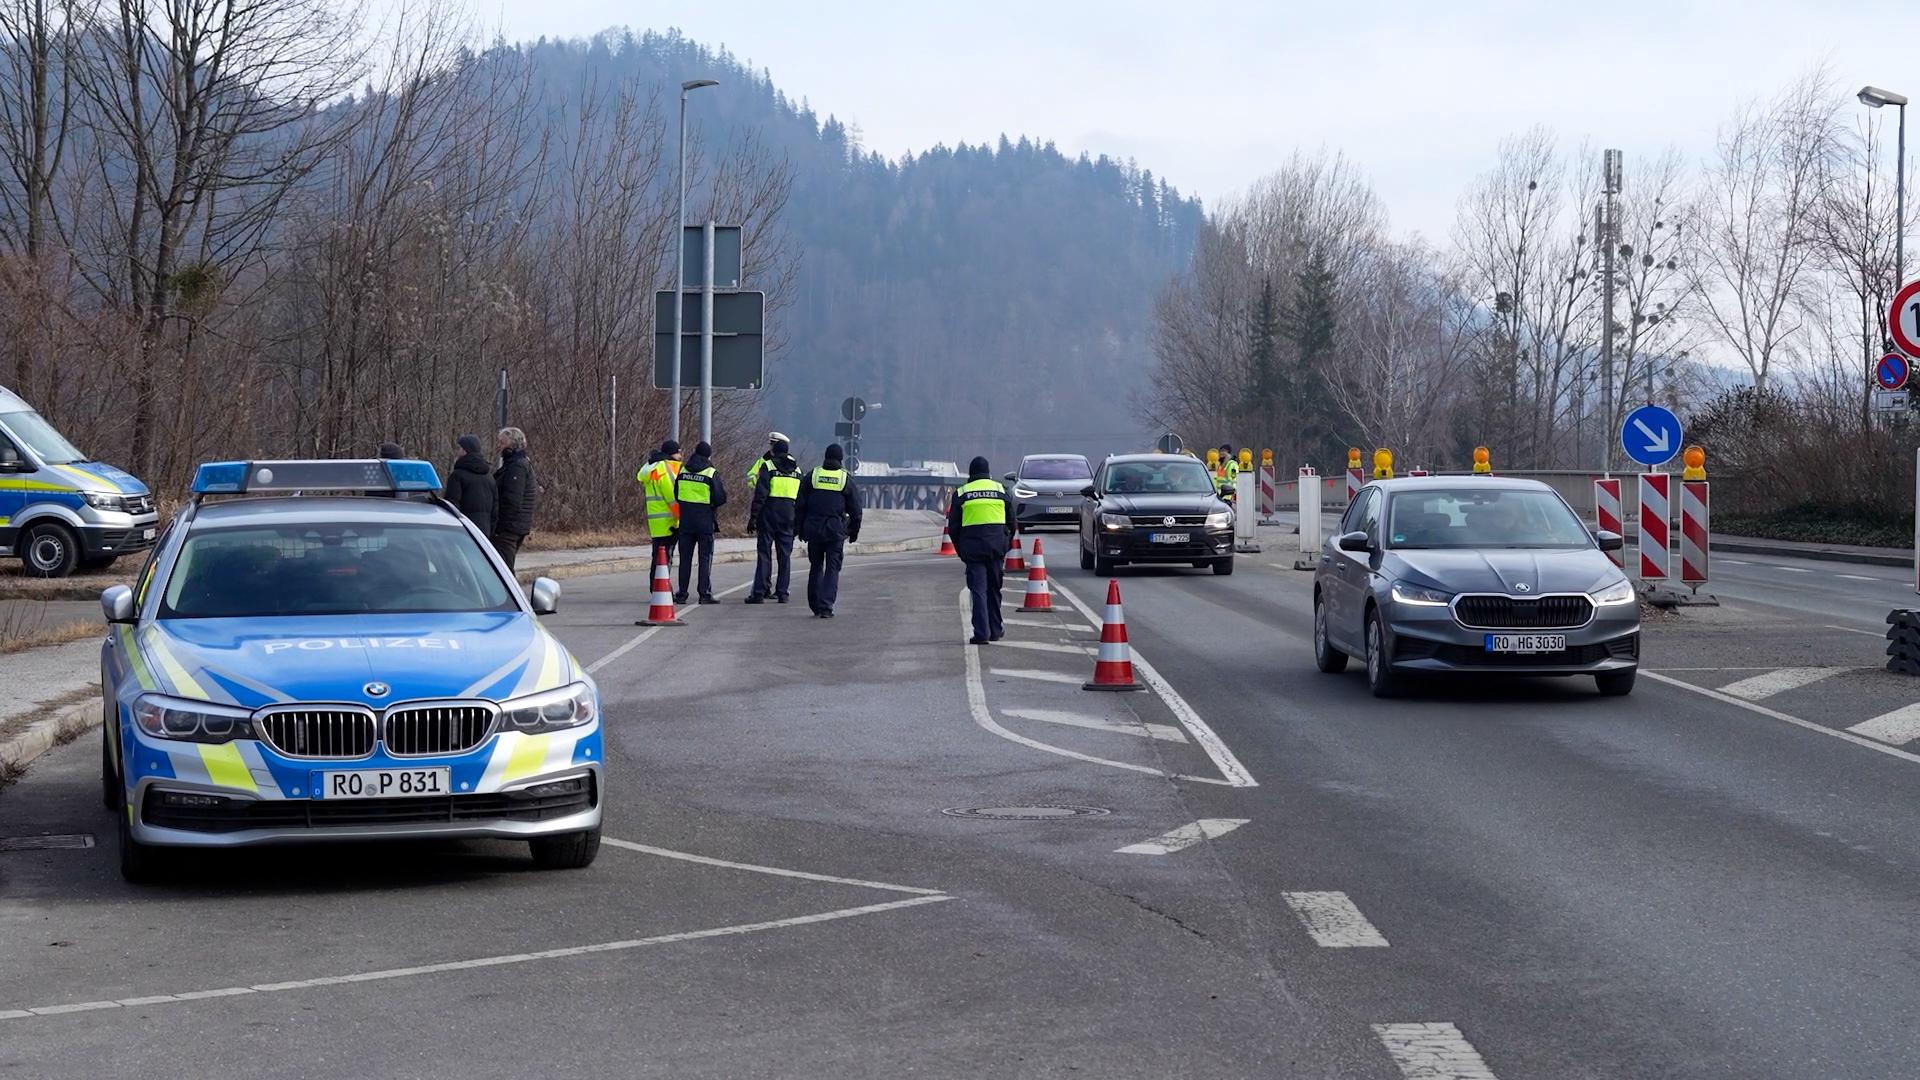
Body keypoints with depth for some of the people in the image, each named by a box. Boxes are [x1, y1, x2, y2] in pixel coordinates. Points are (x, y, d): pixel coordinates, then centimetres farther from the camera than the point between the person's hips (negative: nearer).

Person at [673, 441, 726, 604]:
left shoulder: (683, 471, 5)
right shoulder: (711, 473, -10)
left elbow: (676, 495, 12)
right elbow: (720, 498, -12)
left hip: (685, 521, 4)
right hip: (705, 522, -4)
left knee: (685, 558, 10)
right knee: (705, 558, 1)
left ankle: (682, 594, 9)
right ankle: (705, 594, -3)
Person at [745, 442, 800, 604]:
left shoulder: (768, 466, -4)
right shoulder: (797, 469, 11)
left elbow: (760, 494, -10)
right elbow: (801, 498, 13)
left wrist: (753, 517, -8)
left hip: (769, 513, -4)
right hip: (788, 517, 4)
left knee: (764, 554, -2)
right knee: (785, 555, 8)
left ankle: (759, 592, -5)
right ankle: (782, 593, 7)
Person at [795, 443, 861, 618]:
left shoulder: (811, 476, 4)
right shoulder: (847, 480, 0)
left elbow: (800, 505, 6)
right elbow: (855, 510, 3)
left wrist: (801, 529, 12)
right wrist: (854, 532, 14)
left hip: (813, 529, 2)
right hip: (836, 530, -2)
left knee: (815, 567, 13)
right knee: (832, 569, 1)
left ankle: (815, 606, 14)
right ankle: (826, 607, -9)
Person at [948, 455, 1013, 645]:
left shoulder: (961, 494, 3)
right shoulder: (1000, 490, 7)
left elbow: (953, 527, 4)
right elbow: (1011, 523, 11)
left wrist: (961, 551, 13)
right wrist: (1006, 546, 18)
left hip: (972, 546, -2)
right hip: (996, 544, 2)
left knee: (978, 589, -2)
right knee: (994, 589, 14)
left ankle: (981, 633, -11)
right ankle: (995, 630, 21)